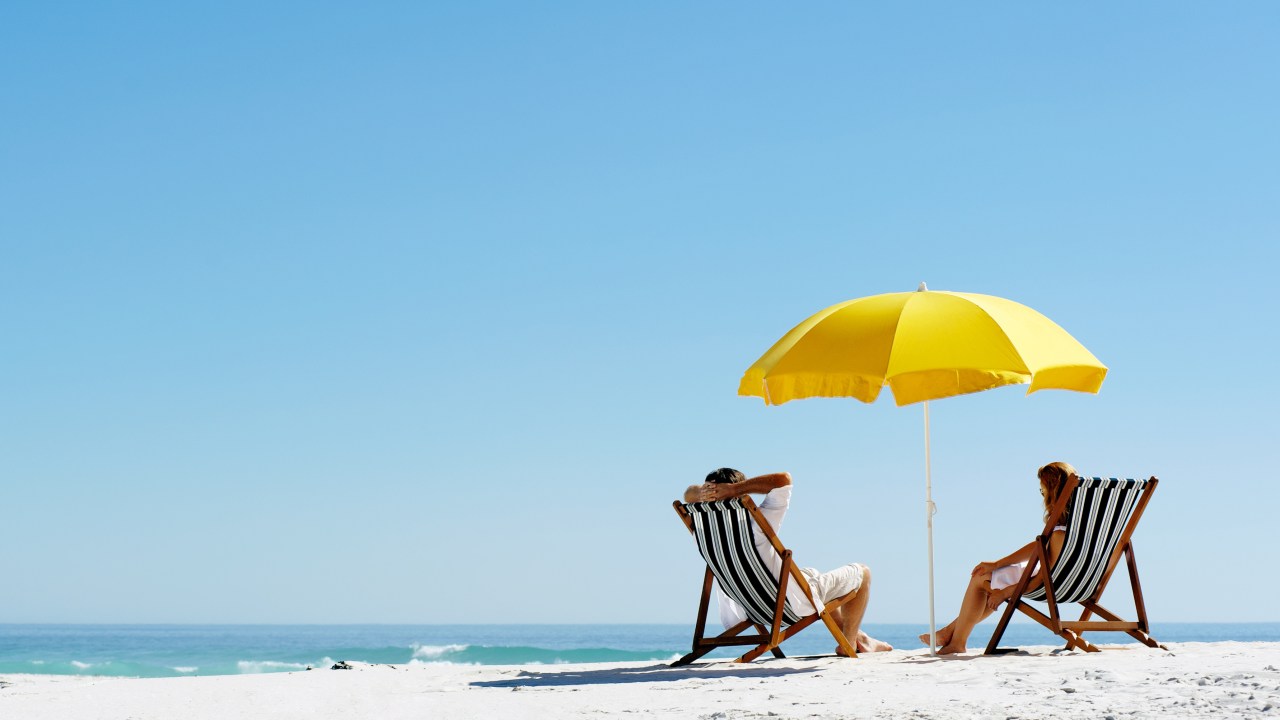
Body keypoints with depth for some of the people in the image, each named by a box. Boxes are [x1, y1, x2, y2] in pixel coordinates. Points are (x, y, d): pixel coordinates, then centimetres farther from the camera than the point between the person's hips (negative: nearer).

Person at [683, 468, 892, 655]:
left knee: (816, 577, 37)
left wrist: (702, 493, -23)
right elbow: (784, 479, -35)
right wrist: (734, 489, -36)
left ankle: (858, 636, 48)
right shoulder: (755, 526, -33)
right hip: (797, 605, -7)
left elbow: (689, 494, 1)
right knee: (861, 572, 14)